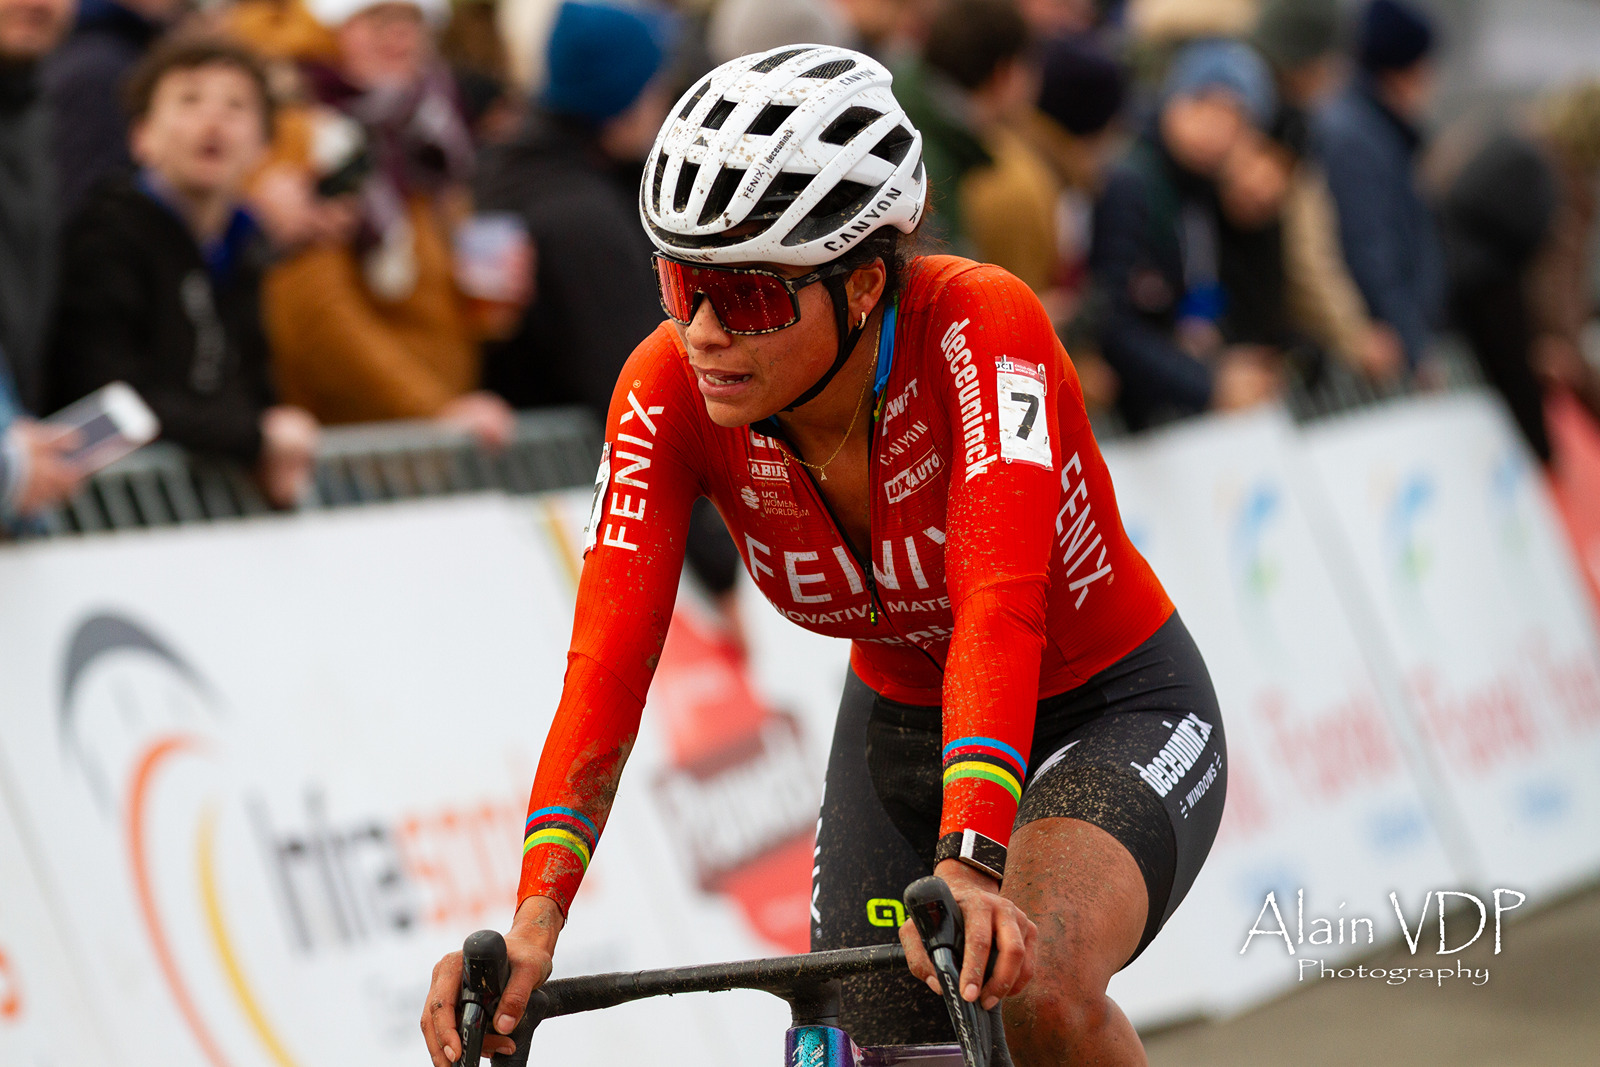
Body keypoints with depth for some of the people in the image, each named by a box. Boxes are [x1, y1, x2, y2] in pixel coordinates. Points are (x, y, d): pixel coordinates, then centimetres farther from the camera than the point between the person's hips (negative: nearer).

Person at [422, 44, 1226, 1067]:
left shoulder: (980, 323, -31)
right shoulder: (670, 389, -20)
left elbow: (999, 604, -43)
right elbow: (608, 666, -28)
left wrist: (969, 865, -57)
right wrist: (533, 923, -42)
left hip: (1115, 719, -5)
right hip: (897, 733, 5)